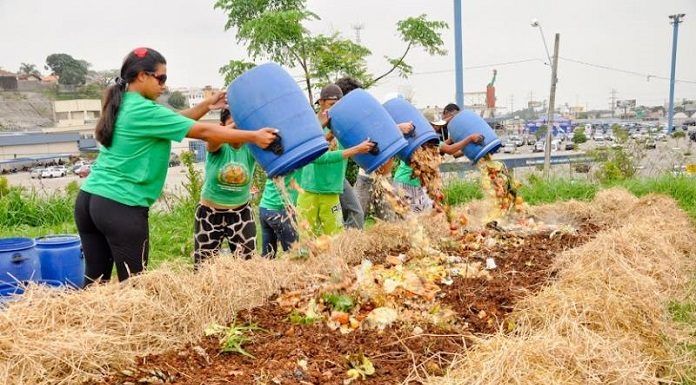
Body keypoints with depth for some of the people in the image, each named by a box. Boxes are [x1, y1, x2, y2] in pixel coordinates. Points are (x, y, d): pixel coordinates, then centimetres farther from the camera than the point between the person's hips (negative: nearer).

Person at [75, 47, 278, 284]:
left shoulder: (121, 105, 13)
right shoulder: (144, 111, -14)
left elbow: (173, 123, 17)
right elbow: (204, 132, -14)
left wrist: (206, 106, 13)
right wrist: (254, 137, -11)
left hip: (89, 199, 9)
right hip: (121, 206, -9)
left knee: (95, 280, 14)